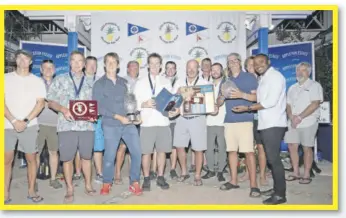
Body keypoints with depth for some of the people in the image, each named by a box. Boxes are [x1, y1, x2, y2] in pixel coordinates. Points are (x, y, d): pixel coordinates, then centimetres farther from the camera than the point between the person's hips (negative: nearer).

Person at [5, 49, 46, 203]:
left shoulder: (37, 81, 6)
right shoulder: (6, 78, 6)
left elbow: (40, 103, -2)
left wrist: (25, 121, -11)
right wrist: (14, 121, -11)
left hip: (29, 126, 0)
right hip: (8, 125, 0)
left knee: (31, 158, 5)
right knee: (7, 159, 3)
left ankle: (31, 191, 17)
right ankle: (5, 194, 13)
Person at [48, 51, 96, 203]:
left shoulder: (90, 82, 12)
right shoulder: (60, 80, 6)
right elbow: (51, 102, 4)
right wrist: (63, 109, -14)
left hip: (87, 125, 2)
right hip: (67, 125, -1)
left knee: (86, 157, 10)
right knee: (67, 158, 4)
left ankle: (88, 185, 25)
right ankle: (69, 189, 19)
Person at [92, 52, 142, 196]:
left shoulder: (124, 82, 14)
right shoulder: (99, 84, 2)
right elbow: (98, 107, -7)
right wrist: (118, 117, -14)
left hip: (128, 123, 3)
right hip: (110, 125, -3)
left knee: (137, 152, -2)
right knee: (109, 156, 4)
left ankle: (134, 183, 15)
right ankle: (107, 183, 26)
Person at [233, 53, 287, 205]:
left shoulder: (275, 76, -9)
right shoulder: (263, 78, 19)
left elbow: (271, 101, -18)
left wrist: (247, 108, -16)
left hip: (274, 124, -9)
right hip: (265, 123, 9)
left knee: (273, 159, -6)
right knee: (271, 158, 14)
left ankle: (280, 194, 4)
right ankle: (276, 188, 25)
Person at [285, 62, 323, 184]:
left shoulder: (314, 86, -1)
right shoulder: (292, 88, 17)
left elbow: (315, 104, -13)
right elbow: (288, 105, 12)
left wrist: (300, 117, -17)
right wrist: (291, 118, -7)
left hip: (308, 122, -5)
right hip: (293, 123, 5)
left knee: (307, 148, -1)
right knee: (292, 147, 4)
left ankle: (306, 175, 9)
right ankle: (296, 173, 15)